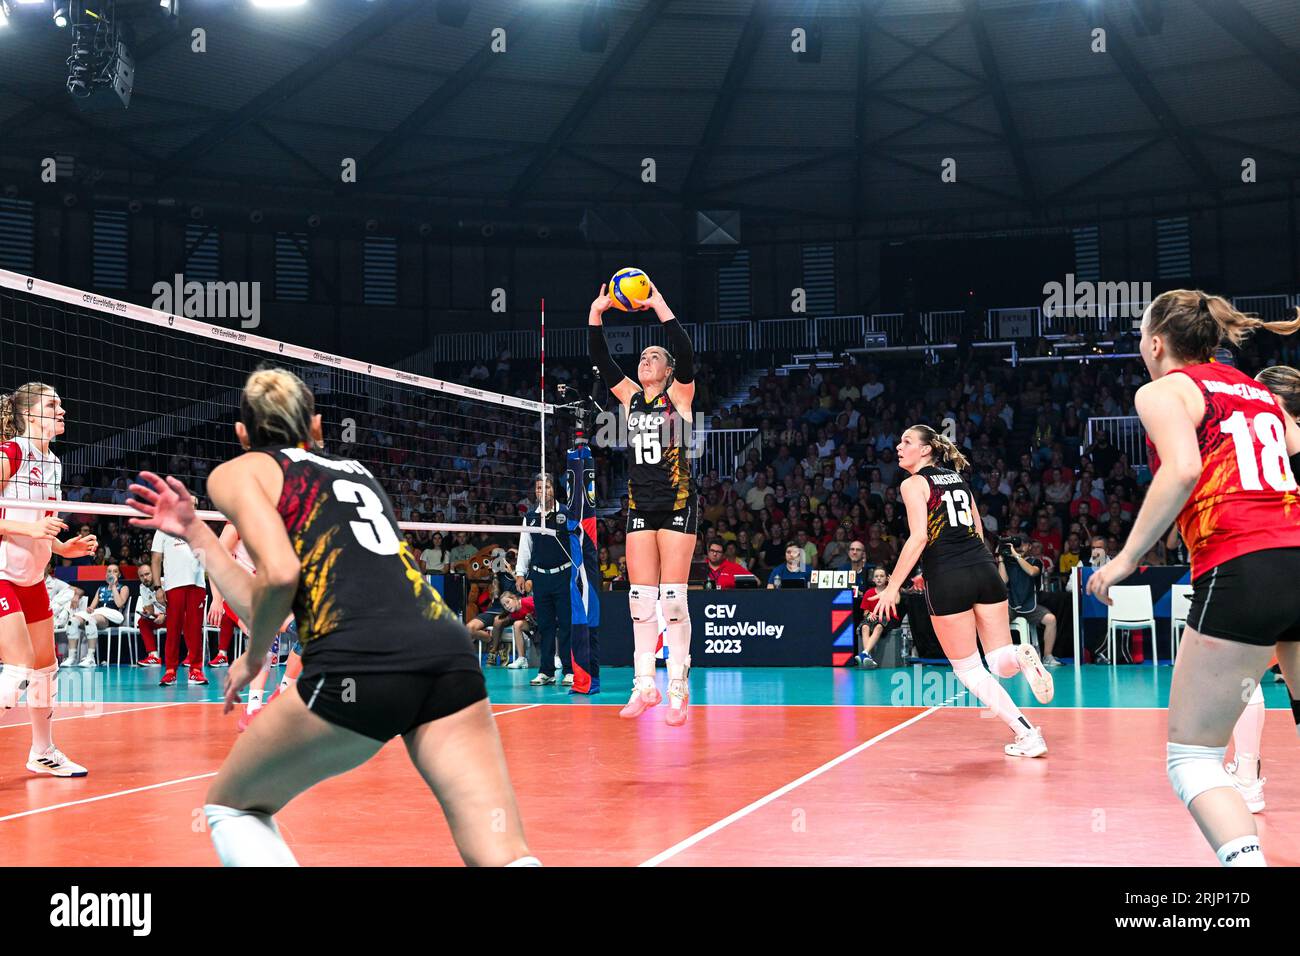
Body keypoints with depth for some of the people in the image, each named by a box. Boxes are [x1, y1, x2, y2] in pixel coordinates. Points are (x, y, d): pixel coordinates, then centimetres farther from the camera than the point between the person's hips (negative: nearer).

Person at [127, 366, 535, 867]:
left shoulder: (237, 471, 15)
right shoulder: (353, 468, 31)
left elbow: (279, 575, -6)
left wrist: (251, 659, 11)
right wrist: (195, 533, 37)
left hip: (360, 665, -5)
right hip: (448, 652, 5)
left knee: (231, 806, 21)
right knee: (503, 856, 0)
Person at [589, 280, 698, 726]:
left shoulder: (679, 395, 0)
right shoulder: (630, 397, 12)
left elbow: (685, 354, -16)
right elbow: (601, 361, 6)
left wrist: (660, 307, -20)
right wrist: (596, 314, -4)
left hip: (677, 504, -5)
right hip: (640, 505, 5)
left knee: (672, 597, -7)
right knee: (640, 599, 4)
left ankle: (678, 688, -2)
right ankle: (645, 685, 9)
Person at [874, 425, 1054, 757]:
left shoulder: (914, 484, -1)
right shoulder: (958, 479, 19)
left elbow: (919, 537, -12)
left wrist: (893, 586, -12)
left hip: (948, 580, -6)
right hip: (985, 570, 6)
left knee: (969, 670, 7)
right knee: (1001, 663, 11)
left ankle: (1027, 735, -2)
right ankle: (1021, 655, -25)